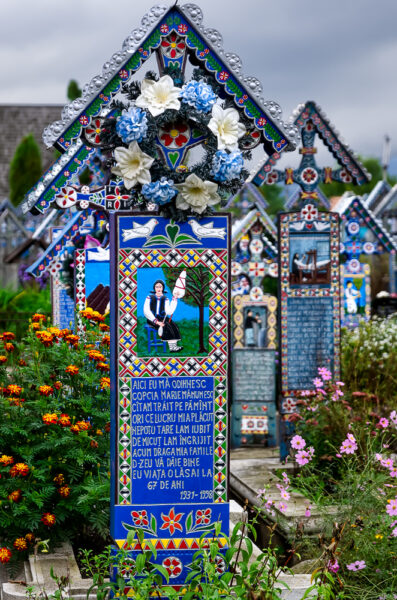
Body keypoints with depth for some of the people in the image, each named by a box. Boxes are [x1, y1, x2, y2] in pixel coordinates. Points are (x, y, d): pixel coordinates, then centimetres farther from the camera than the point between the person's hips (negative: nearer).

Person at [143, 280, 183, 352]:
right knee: (166, 326, -32)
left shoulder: (165, 299, 12)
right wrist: (156, 321, -19)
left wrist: (174, 299, -4)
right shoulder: (149, 298, 5)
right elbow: (146, 311, -7)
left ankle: (174, 346, -41)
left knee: (173, 325, -27)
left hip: (162, 319, 4)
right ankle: (172, 347, -39)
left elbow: (169, 312, -4)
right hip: (152, 320, -4)